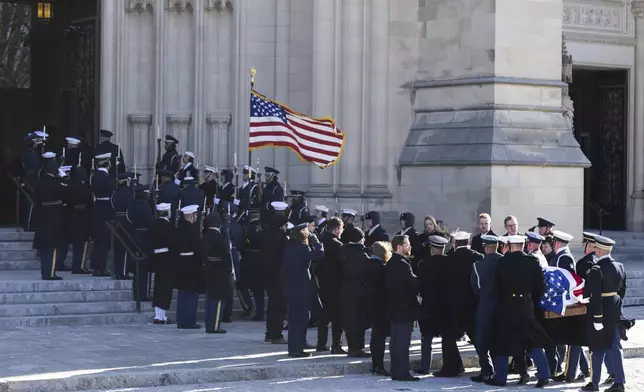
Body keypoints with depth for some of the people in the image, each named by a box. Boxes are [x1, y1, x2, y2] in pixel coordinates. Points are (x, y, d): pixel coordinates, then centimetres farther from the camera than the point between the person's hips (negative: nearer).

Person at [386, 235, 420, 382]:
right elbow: (413, 283, -19)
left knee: (395, 341, 14)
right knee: (403, 342, -6)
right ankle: (402, 373, -4)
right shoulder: (402, 264, -18)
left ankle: (396, 372, 20)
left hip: (394, 308, 10)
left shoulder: (391, 263, 12)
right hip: (404, 308, -10)